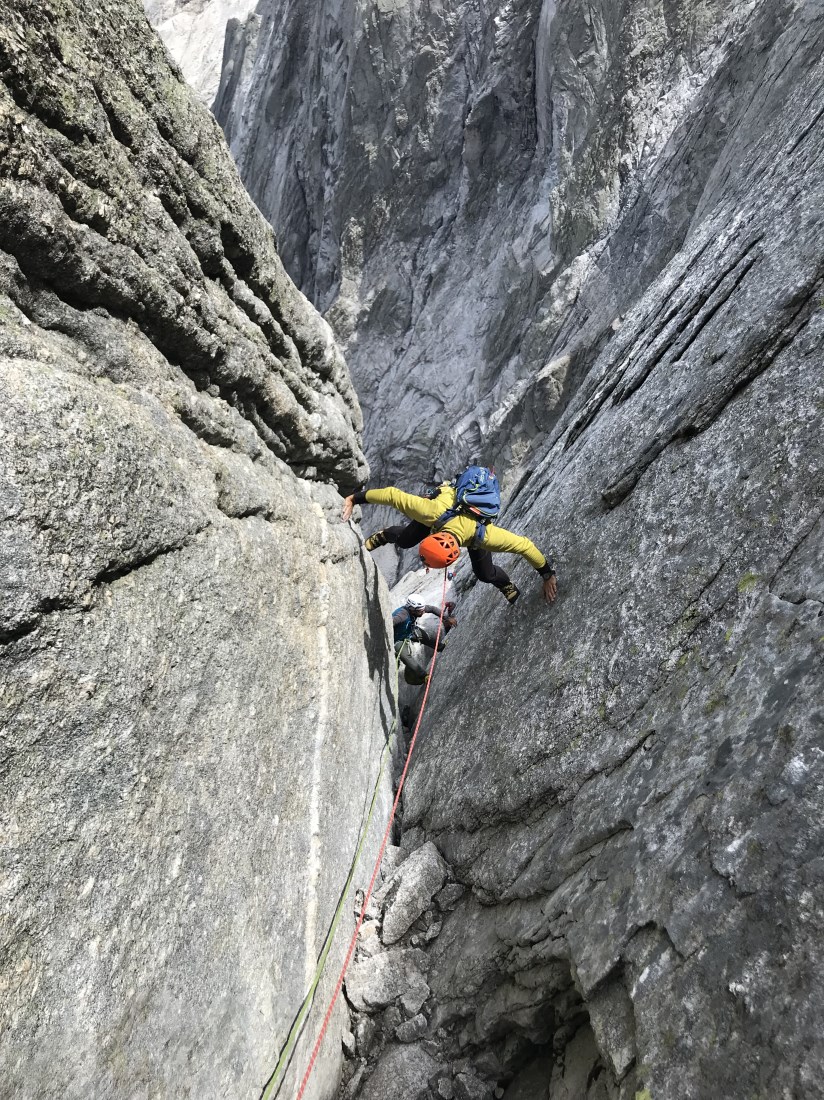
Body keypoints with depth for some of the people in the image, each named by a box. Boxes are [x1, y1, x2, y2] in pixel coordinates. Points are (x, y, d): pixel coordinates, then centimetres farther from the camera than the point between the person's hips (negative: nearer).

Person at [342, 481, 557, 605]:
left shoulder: (484, 536, -47)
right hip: (447, 494, 1)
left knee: (485, 575, -1)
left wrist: (548, 574, -24)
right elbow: (393, 494, -37)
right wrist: (356, 498, -29)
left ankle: (506, 584, 34)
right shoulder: (433, 512, -48)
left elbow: (524, 545, -36)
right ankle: (385, 536, 33)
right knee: (405, 541, -2)